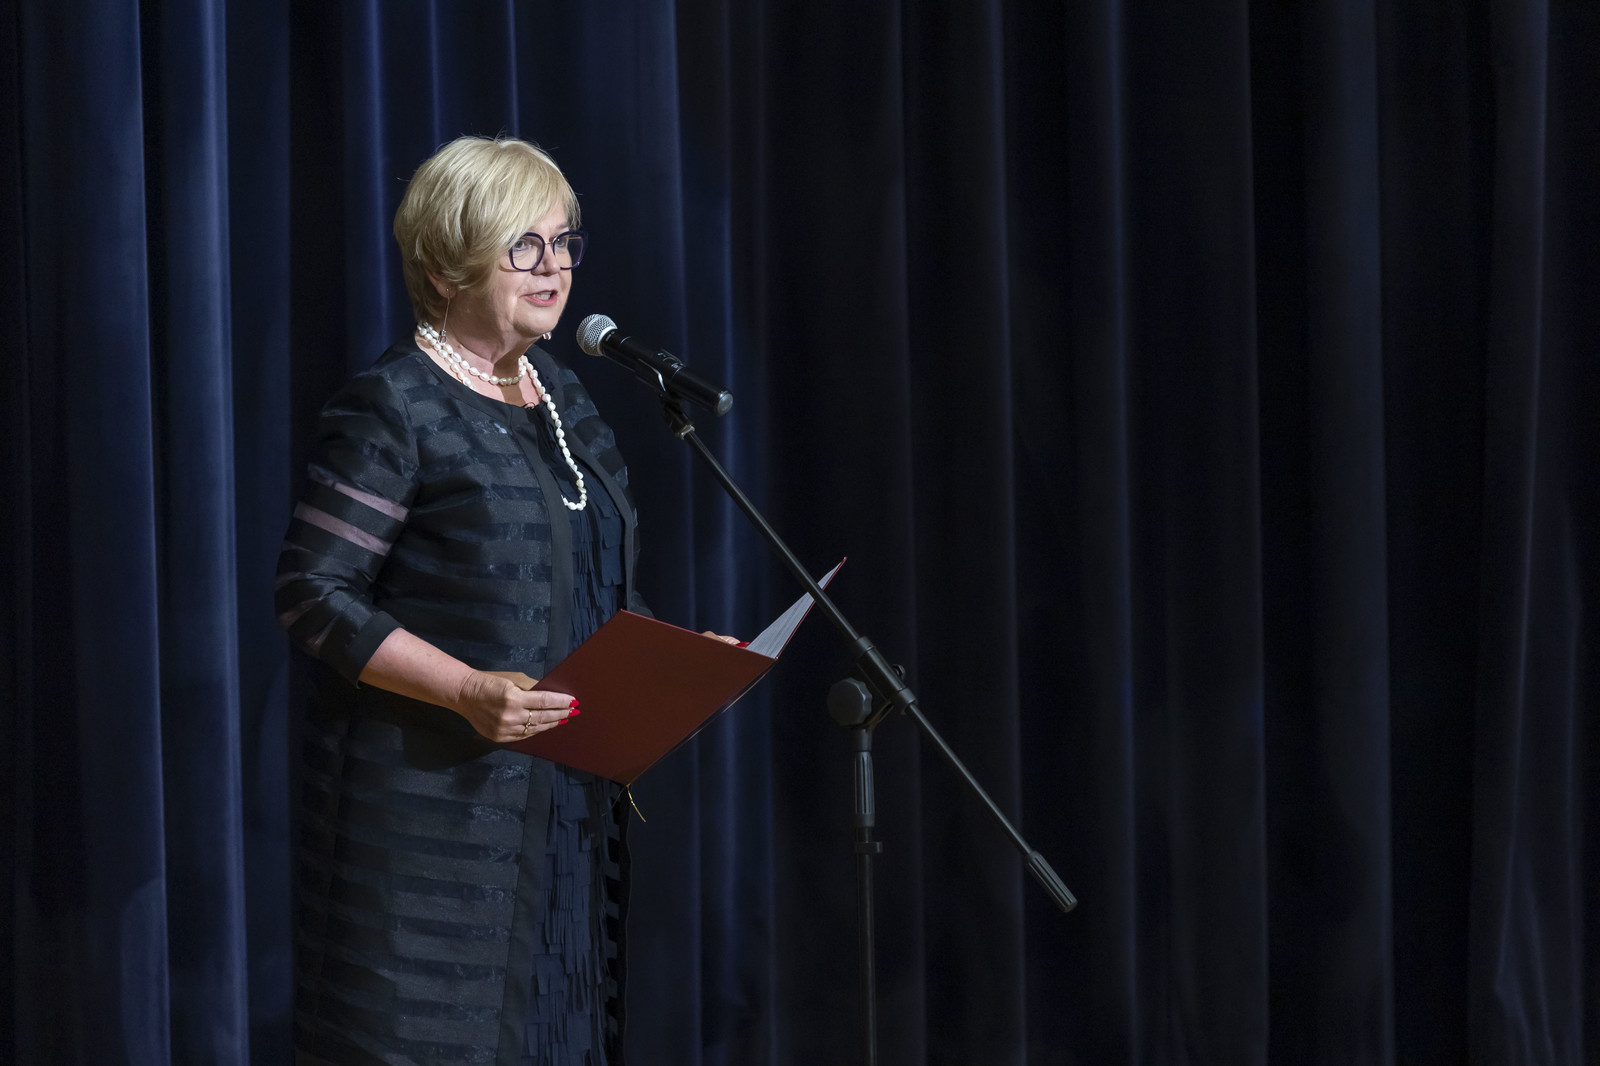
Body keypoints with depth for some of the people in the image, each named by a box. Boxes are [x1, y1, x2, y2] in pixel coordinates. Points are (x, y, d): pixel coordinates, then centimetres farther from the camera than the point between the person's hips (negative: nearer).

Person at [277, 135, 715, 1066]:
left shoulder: (562, 396, 14)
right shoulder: (393, 408, -10)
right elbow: (315, 594, -15)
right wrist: (468, 692, -24)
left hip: (567, 803, 7)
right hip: (432, 797, -7)